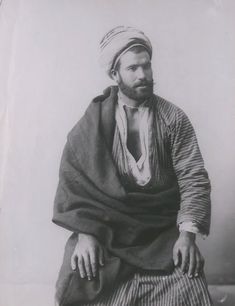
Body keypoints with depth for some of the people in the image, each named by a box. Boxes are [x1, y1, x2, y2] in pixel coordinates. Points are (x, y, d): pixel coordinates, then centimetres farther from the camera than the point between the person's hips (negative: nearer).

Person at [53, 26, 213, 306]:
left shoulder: (174, 118, 3)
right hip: (106, 225, 0)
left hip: (163, 228, 1)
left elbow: (193, 177, -2)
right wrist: (85, 232, -17)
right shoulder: (96, 119, 2)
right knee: (82, 282, -22)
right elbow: (73, 176, -4)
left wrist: (187, 233, -16)